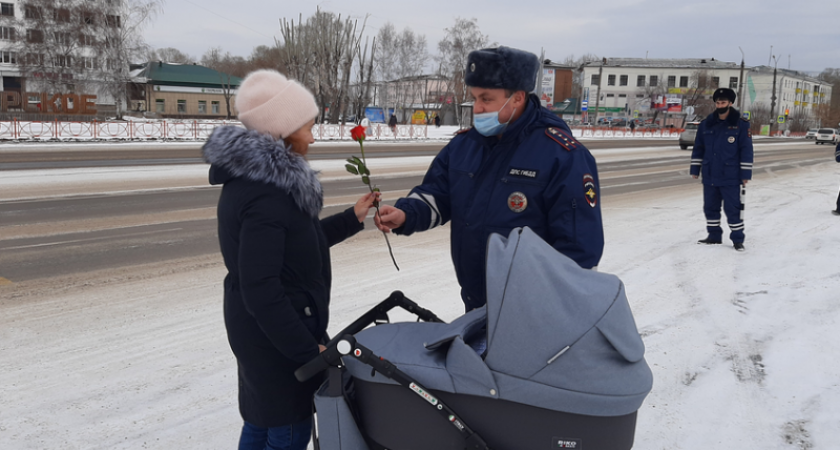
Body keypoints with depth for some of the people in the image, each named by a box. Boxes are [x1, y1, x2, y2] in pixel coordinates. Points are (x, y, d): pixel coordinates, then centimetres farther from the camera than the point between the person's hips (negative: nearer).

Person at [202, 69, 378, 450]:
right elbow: (261, 289, -28)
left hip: (261, 331, 10)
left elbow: (292, 243, 17)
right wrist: (308, 351, -22)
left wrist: (351, 218, 16)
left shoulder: (256, 175, 6)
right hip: (277, 337, -10)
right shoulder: (264, 196, -26)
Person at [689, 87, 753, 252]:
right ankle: (714, 235, 26)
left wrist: (745, 174, -8)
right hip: (709, 176, 4)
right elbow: (698, 149, 11)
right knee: (710, 207, 12)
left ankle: (737, 239, 11)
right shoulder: (706, 125, 5)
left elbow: (746, 150, -5)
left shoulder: (741, 125, -5)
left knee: (733, 209, 0)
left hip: (730, 177, -4)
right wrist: (695, 169, 9)